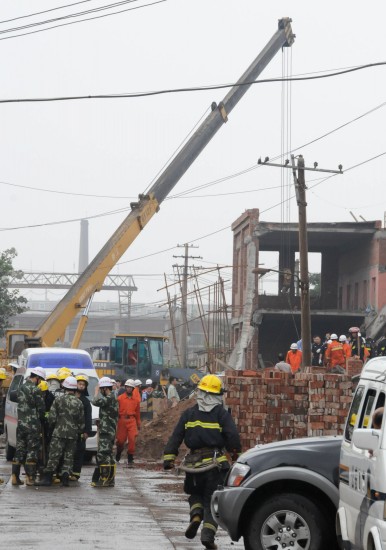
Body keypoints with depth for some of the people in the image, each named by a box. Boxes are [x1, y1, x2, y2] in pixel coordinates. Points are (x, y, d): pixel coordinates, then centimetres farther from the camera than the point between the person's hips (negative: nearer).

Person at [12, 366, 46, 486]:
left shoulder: (21, 388, 11)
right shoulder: (35, 390, -13)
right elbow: (41, 408, -9)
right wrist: (41, 419, 9)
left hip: (21, 424, 7)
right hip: (33, 426, -7)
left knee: (19, 450, 9)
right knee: (32, 451, -1)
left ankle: (15, 477, 7)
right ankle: (30, 477, -2)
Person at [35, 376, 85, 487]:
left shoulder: (58, 400, -4)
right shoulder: (79, 403, 4)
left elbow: (52, 417, -6)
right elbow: (81, 421, 7)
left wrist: (53, 425, 14)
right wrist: (81, 431, 21)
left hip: (59, 433, -2)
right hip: (73, 434, 2)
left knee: (54, 456, -3)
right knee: (68, 457, 7)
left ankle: (47, 478, -8)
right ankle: (65, 478, 1)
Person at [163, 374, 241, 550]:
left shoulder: (188, 414, 6)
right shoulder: (222, 414, -2)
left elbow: (176, 436, 4)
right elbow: (233, 436, -9)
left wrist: (169, 457, 5)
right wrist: (236, 455, 4)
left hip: (194, 462, 2)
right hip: (215, 463, -2)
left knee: (195, 494, 23)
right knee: (212, 500, 3)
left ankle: (196, 515, -6)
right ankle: (208, 534, -11)